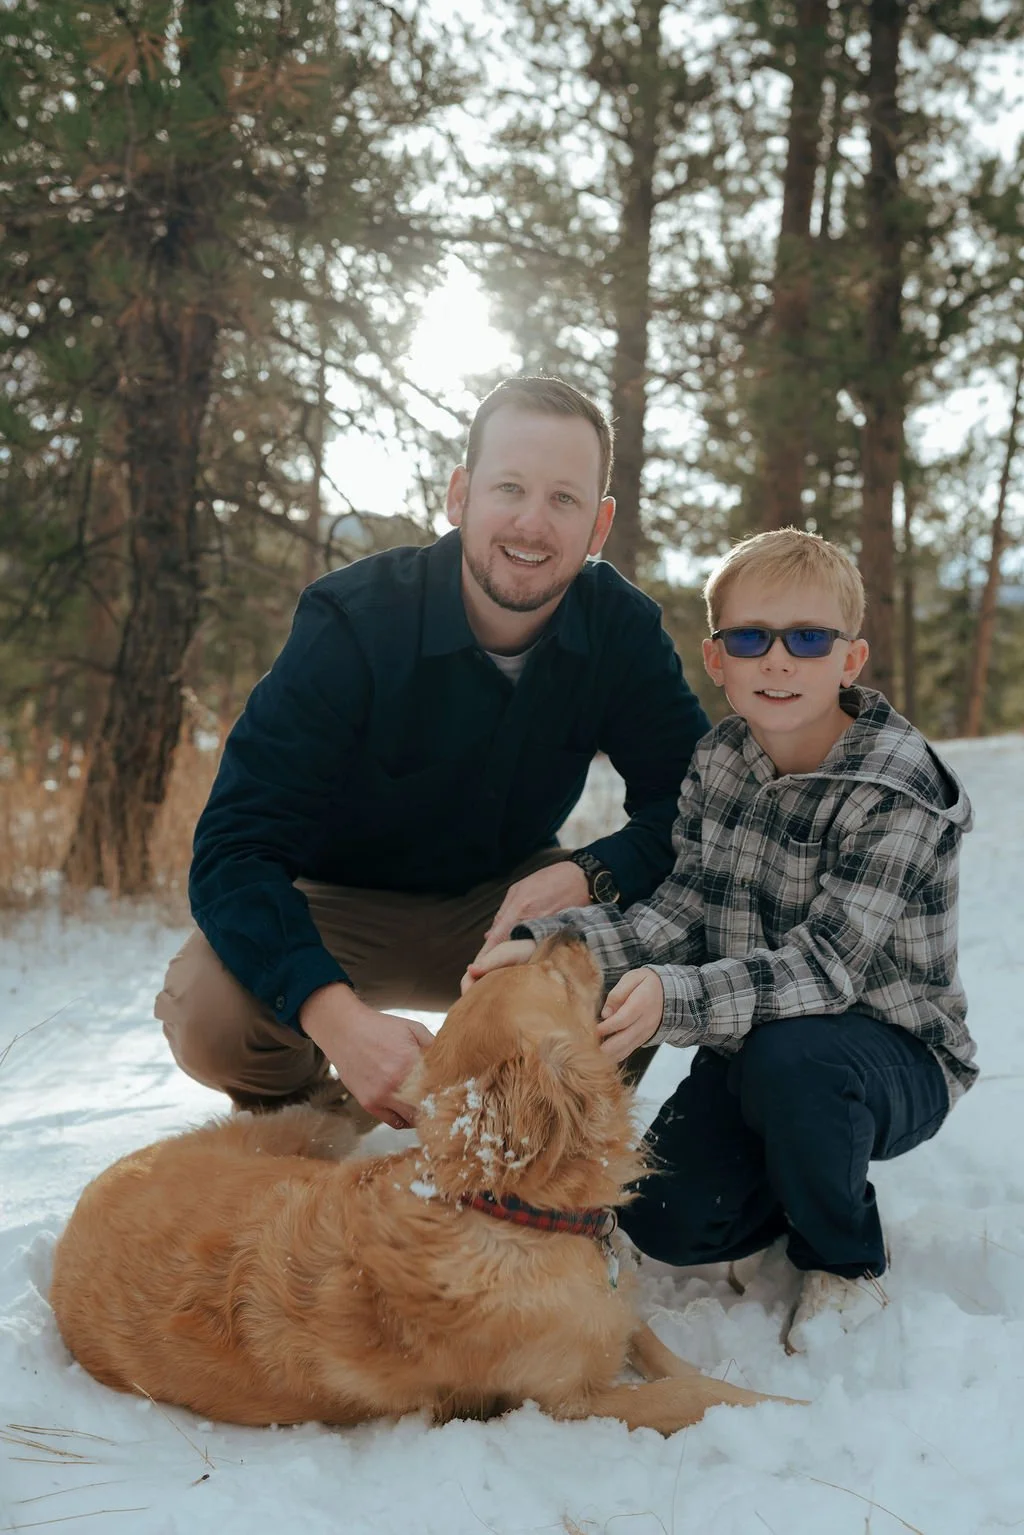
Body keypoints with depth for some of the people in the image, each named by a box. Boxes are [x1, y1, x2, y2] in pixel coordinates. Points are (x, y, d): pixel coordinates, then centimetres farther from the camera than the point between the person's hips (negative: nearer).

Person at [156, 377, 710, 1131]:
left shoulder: (622, 627, -13)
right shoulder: (351, 622, -24)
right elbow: (235, 848, -30)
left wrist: (589, 877, -35)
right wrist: (337, 1015, -46)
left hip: (504, 900, 3)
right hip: (334, 906, -3)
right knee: (210, 1012, -33)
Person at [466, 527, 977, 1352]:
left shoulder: (900, 791, -22)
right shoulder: (718, 761, -2)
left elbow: (824, 964, -31)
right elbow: (677, 917, -7)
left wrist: (674, 999, -47)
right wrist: (545, 944, -25)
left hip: (894, 1055, -5)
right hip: (751, 1048, 5)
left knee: (788, 1056, -38)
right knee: (665, 1220, -14)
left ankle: (845, 1260, -7)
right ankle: (805, 1179, 19)